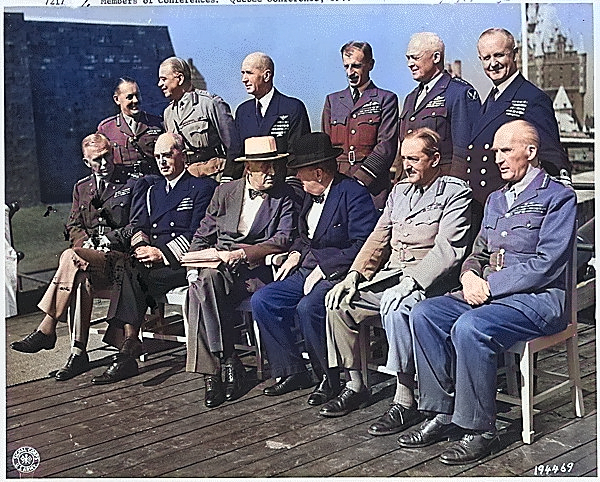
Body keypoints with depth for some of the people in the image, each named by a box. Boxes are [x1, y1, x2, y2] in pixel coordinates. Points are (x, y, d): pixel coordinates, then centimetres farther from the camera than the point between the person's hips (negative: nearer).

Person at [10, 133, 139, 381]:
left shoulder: (131, 184, 7)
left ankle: (46, 330, -29)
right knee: (81, 278, -34)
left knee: (71, 257, -33)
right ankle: (78, 353, -34)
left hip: (119, 257, -4)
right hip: (89, 255, 4)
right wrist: (86, 242, -2)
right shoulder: (82, 187, 23)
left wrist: (111, 238, -10)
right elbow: (73, 225, 20)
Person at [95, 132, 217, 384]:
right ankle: (129, 346, -36)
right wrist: (141, 246, -6)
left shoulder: (203, 187, 6)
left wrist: (162, 253, -16)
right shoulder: (152, 191, 28)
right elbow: (139, 228, 19)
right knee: (129, 269, -30)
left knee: (132, 276, -31)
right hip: (152, 260, 5)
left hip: (182, 262, -5)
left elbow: (197, 234, -6)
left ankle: (126, 341, -24)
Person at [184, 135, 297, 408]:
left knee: (206, 285, -30)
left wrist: (241, 253, -19)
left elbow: (283, 240, -7)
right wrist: (194, 264, -2)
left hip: (256, 270, -3)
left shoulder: (285, 197, 6)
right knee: (204, 280, -31)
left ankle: (212, 370, -23)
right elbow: (203, 235, 16)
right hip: (218, 266, 4)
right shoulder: (225, 192, 15)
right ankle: (228, 361, -26)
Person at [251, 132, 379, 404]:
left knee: (307, 307, -33)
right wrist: (296, 254, 7)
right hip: (308, 269, 9)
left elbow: (362, 246, -20)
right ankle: (292, 372, 0)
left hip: (339, 273, -9)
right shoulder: (313, 195, 16)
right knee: (261, 301, -6)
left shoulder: (354, 194, -12)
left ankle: (330, 379, -13)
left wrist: (324, 269, -19)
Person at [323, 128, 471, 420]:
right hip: (389, 275, 8)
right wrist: (354, 275, 2)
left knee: (395, 305, -36)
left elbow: (447, 250, -15)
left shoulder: (455, 193, -4)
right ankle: (355, 385, 2)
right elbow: (379, 238, 17)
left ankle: (405, 402, -28)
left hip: (429, 280, -7)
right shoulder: (400, 190, 19)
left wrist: (411, 281, -26)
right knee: (339, 300, -10)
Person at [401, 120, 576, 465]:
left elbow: (547, 265, -15)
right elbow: (479, 253, 22)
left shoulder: (558, 198, -5)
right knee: (424, 314, -13)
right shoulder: (496, 200, 20)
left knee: (469, 328, -33)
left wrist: (490, 285, -16)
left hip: (539, 297, -8)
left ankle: (480, 430, -20)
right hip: (490, 293, 8)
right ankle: (444, 414, -9)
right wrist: (470, 275, -2)